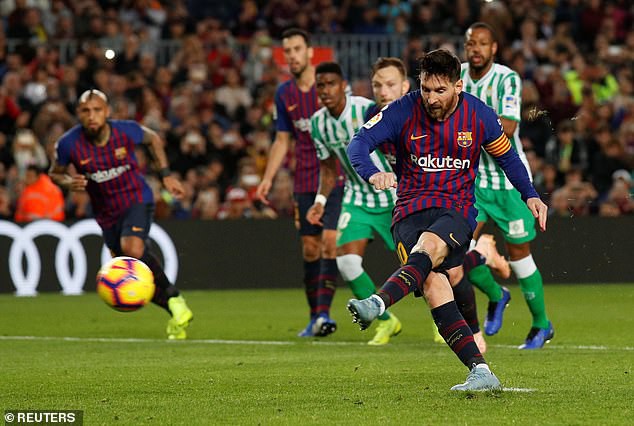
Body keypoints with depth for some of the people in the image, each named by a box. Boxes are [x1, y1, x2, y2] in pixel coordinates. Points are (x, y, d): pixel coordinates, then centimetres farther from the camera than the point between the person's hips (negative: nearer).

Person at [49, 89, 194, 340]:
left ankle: (174, 298, -13)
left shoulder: (126, 131, -17)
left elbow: (153, 139, 7)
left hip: (137, 199, -3)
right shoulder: (68, 144, -17)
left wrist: (166, 174, 3)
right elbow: (55, 173, 3)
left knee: (133, 249, -32)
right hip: (107, 214, 3)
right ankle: (177, 314, 25)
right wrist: (69, 182, -19)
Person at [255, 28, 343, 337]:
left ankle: (323, 312, -17)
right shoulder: (284, 94, 9)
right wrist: (267, 178, 7)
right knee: (310, 249, 5)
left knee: (330, 241, -16)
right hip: (305, 182, 4)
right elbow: (283, 140, 15)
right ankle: (314, 317, 13)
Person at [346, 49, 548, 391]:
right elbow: (359, 143, -10)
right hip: (410, 212, 0)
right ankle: (480, 371, -25)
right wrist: (373, 174, -31)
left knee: (428, 249, -35)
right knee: (433, 286, -22)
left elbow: (506, 155, 19)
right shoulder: (404, 111, -3)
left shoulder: (479, 115, 2)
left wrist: (530, 196, 9)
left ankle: (377, 304, -59)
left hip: (457, 211, 0)